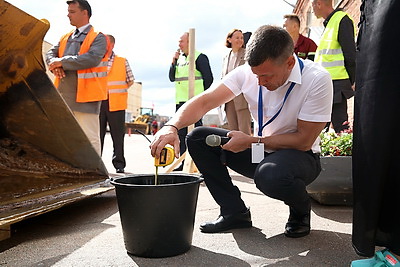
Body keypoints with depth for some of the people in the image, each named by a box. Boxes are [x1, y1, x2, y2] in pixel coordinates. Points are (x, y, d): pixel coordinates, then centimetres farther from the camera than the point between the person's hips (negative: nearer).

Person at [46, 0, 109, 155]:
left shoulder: (98, 37, -2)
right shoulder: (66, 38, 21)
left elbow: (92, 59, -18)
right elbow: (51, 53, 17)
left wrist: (62, 62, -14)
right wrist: (55, 64, -8)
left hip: (85, 96, -7)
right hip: (63, 96, 7)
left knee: (90, 138, -6)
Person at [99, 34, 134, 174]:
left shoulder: (122, 61, 8)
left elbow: (130, 81, 10)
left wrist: (116, 91, 2)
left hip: (116, 104, -2)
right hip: (98, 103, 2)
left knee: (118, 135, 0)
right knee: (97, 135, 3)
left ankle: (119, 165, 6)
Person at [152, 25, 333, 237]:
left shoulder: (317, 80, -21)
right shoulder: (247, 72, -10)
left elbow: (304, 140, -19)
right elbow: (204, 102, -16)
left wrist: (252, 142, -22)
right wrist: (172, 127, -34)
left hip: (300, 156, -5)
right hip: (259, 153, 5)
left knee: (270, 175, -41)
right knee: (197, 138, -9)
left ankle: (300, 211, -3)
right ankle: (234, 212, -2)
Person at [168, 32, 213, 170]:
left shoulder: (199, 57, -3)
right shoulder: (180, 59, 20)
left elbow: (208, 78, -7)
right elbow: (172, 78, 17)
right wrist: (174, 61, 6)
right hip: (180, 101, 8)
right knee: (181, 132, 8)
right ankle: (183, 162, 15)